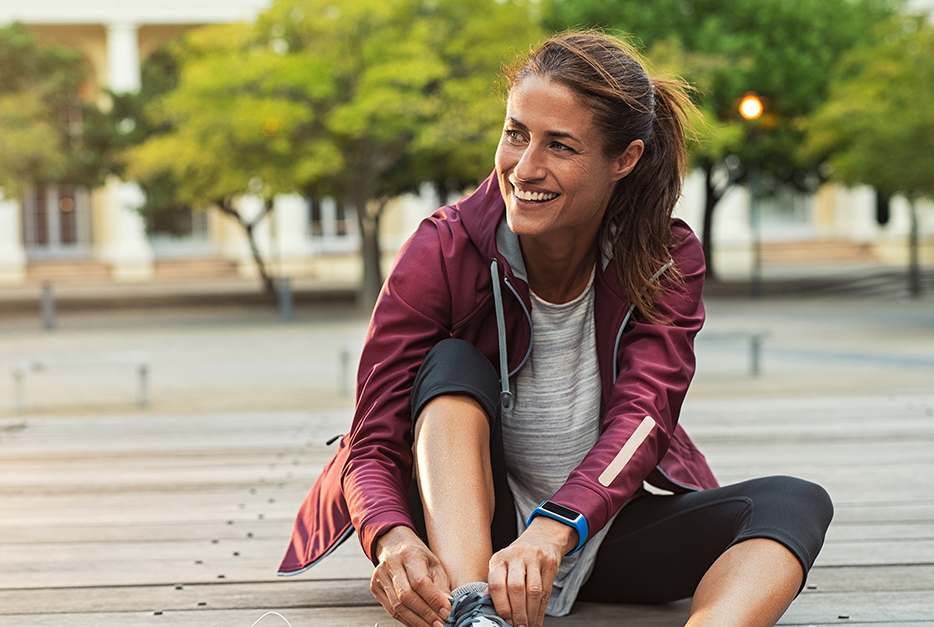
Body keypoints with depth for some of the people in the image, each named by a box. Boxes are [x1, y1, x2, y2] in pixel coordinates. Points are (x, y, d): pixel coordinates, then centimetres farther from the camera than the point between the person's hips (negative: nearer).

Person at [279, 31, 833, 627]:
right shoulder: (442, 254, -15)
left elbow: (643, 417, -25)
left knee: (796, 504, -22)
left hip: (603, 526, 2)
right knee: (454, 366, -27)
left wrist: (554, 531, -45)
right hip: (462, 533, -1)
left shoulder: (668, 259, -10)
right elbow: (373, 447, -20)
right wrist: (393, 539, -45)